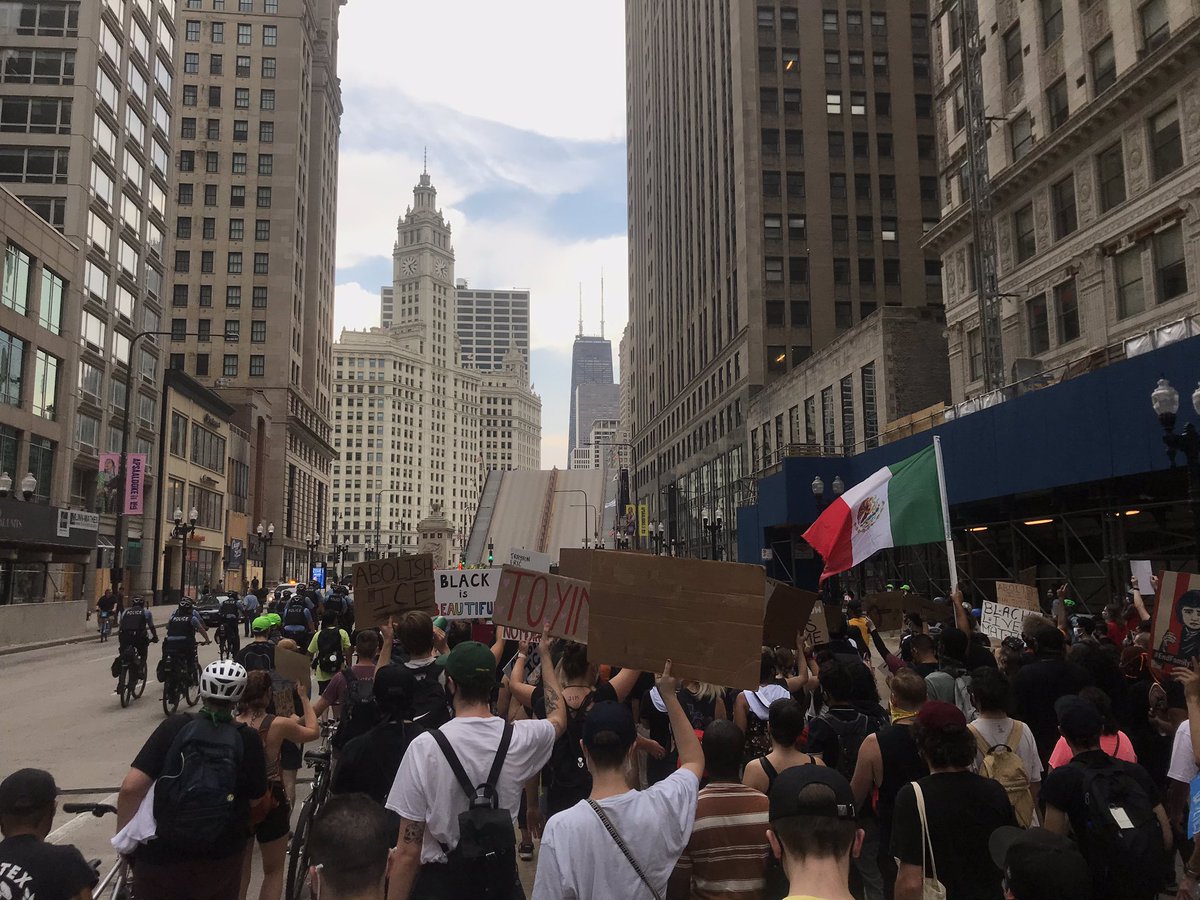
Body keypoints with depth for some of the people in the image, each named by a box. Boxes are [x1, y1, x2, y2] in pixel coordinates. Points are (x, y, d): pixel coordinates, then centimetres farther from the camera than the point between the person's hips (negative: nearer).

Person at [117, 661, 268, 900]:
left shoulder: (175, 726, -9)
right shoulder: (248, 739, -9)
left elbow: (131, 788, -14)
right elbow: (256, 800, -3)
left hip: (161, 851, 0)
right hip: (220, 855, 0)